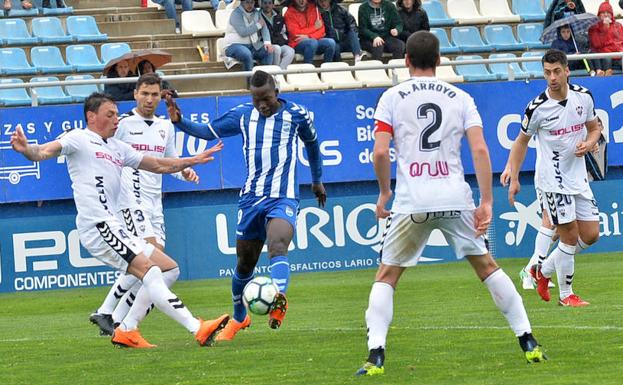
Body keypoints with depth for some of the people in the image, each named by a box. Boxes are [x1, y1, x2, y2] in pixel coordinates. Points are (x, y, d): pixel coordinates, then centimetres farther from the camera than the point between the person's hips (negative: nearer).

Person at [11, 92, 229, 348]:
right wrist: (28, 150, -39)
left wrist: (193, 161, 28)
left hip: (116, 230, 10)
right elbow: (47, 151, -17)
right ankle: (197, 329, -25)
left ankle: (126, 331, 8)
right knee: (148, 270, -19)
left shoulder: (117, 147, 24)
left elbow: (158, 165, 33)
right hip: (97, 228, -10)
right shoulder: (79, 139, 0)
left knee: (168, 268, 10)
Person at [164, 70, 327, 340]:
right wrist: (180, 122, -9)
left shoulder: (296, 114, 0)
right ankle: (239, 318, 30)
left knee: (277, 246, -30)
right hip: (251, 198, 3)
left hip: (283, 198, -3)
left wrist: (317, 181, 30)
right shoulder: (243, 115, 4)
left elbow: (311, 143, 18)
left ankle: (279, 300, -52)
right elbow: (208, 132, 10)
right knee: (245, 262, 10)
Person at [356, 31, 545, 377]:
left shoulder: (392, 97, 5)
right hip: (456, 198, 2)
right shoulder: (460, 98, 9)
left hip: (411, 202, -2)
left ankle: (375, 356, -5)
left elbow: (380, 152, -5)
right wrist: (486, 202, 0)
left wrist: (384, 192, 11)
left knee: (386, 276, 10)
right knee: (487, 266, 16)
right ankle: (528, 343, 15)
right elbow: (479, 150, -1)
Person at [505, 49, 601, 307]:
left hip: (578, 178, 6)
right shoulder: (537, 108, -13)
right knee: (569, 236, -8)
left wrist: (588, 143, -9)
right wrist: (514, 178, -3)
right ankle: (566, 295, 8)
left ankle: (543, 271, 23)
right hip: (552, 181, -6)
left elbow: (594, 128, 14)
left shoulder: (583, 97, -1)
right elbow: (522, 141, 0)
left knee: (591, 235, 5)